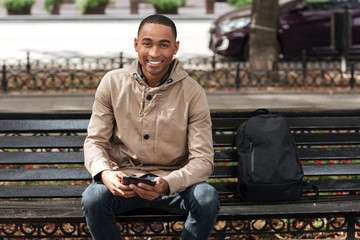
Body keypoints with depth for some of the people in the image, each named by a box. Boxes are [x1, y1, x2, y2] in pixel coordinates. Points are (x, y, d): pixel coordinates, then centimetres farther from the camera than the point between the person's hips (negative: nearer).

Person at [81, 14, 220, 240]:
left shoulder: (193, 93, -6)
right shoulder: (112, 83, -1)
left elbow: (203, 159, -10)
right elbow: (95, 142, 0)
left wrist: (167, 184, -31)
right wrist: (105, 174, -24)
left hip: (173, 181, 0)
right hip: (124, 179, 0)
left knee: (207, 198, -31)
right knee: (93, 197, -31)